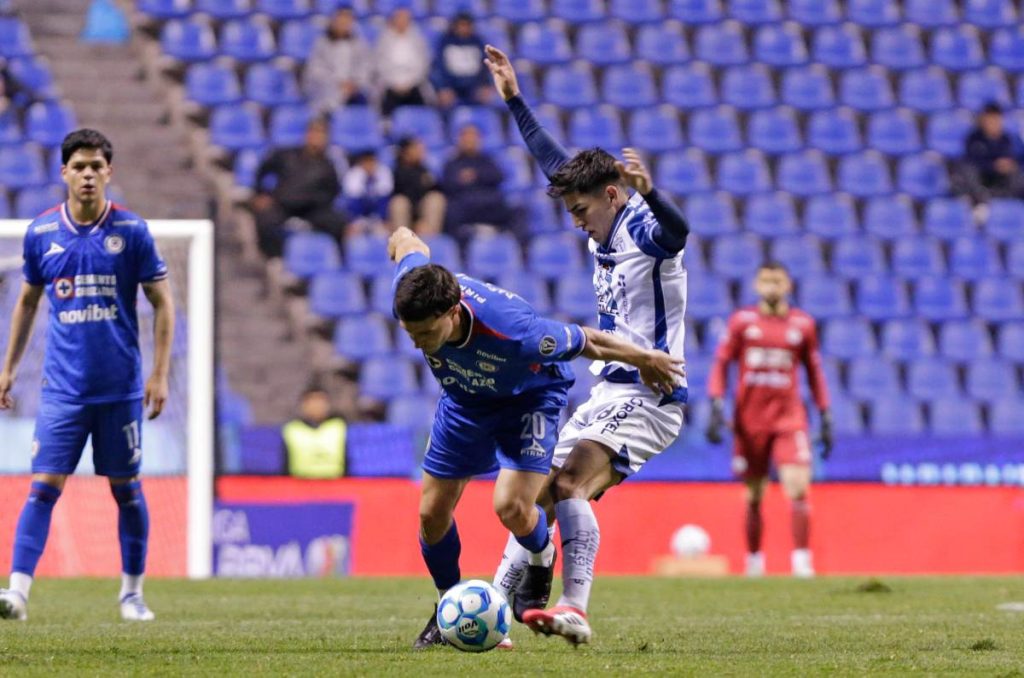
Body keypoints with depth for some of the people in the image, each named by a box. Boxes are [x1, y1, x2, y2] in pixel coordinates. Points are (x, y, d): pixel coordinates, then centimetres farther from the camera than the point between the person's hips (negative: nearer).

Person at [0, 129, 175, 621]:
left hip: (121, 387, -1)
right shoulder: (40, 233, 3)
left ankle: (132, 592, 20)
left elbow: (162, 303, 2)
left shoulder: (131, 231, -3)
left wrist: (159, 374, -4)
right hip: (62, 389, 1)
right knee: (44, 486, -9)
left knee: (126, 488, 7)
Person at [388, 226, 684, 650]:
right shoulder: (410, 294, -33)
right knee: (432, 512, 2)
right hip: (463, 397, 5)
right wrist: (404, 241, 16)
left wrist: (646, 361, -10)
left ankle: (541, 560, 15)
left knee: (511, 507, -22)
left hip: (528, 397, -5)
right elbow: (406, 242, -9)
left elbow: (587, 342, -27)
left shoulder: (512, 332, -45)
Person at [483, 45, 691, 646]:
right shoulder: (605, 234, 13)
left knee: (572, 488, -26)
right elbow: (557, 163, 24)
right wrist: (515, 99, 26)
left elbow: (676, 229, -37)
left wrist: (650, 192, -57)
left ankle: (575, 612, -35)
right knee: (540, 493, 10)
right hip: (610, 393, 10)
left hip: (649, 397, -10)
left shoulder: (646, 229, -12)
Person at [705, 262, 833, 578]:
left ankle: (802, 562, -13)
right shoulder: (742, 321, 3)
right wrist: (716, 406, -6)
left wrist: (825, 417, 10)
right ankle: (754, 562, 21)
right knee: (754, 496, 7)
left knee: (798, 488, -15)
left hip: (789, 418, 0)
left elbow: (814, 371, 14)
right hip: (749, 419, 0)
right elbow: (721, 363, 5)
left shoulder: (803, 324, 6)